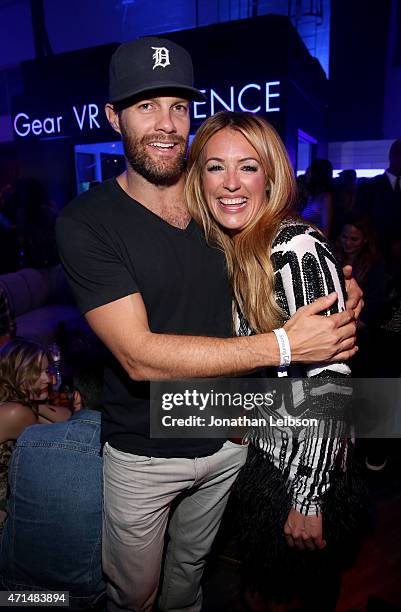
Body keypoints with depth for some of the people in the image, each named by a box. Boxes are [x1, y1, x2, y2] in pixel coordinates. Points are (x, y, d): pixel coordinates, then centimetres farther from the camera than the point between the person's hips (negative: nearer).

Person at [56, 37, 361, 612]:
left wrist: (341, 298, -13)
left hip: (228, 438, 4)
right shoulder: (86, 221, -17)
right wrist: (282, 344, -28)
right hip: (142, 453, -3)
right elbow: (139, 355, -26)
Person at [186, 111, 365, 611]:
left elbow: (329, 380, -24)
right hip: (253, 451, 7)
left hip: (301, 464, -6)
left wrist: (308, 498, -20)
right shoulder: (218, 249, 0)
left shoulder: (298, 249, -23)